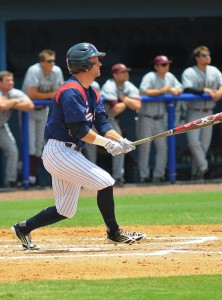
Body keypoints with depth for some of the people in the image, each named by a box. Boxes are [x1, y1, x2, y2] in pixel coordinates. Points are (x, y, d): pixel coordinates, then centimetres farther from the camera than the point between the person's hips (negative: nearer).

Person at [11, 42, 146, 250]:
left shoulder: (91, 93, 14)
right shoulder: (72, 91, -17)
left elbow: (102, 124, 8)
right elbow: (79, 130, -22)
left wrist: (121, 141, -9)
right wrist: (108, 144, -19)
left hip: (69, 153, 10)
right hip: (58, 152, -10)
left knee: (66, 211, 13)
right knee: (104, 181, -14)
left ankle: (23, 228, 23)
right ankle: (114, 233, -4)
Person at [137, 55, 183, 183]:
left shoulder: (170, 77, 8)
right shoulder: (150, 77, -13)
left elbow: (180, 88, 12)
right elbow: (143, 91, -27)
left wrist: (174, 91, -11)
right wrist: (161, 91, -28)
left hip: (160, 119, 6)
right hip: (146, 118, -6)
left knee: (163, 147, 4)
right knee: (145, 148, -2)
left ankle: (158, 175, 11)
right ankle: (144, 176, 4)